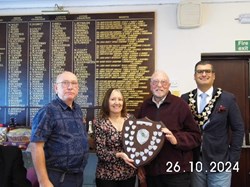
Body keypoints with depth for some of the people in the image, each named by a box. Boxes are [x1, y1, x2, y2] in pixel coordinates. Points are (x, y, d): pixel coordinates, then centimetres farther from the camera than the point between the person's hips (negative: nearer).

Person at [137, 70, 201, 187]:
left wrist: (176, 139, -21)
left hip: (176, 171, -4)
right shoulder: (145, 106, 9)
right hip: (151, 171, 4)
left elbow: (195, 135, -4)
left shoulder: (180, 104, -4)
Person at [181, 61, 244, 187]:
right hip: (193, 162, 1)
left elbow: (238, 129, 0)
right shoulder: (185, 99, 1)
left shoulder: (228, 99, -2)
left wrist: (233, 159, -4)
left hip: (220, 162, -1)